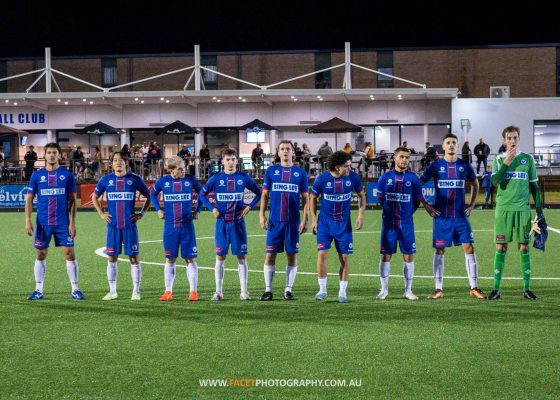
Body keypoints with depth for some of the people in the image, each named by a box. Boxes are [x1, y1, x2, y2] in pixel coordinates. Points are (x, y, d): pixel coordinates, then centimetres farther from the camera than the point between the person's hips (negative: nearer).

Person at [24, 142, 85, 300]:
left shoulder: (67, 175, 2)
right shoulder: (37, 175, 5)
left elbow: (72, 200, 3)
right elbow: (29, 199, 5)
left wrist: (72, 222, -4)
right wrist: (28, 221, -4)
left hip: (63, 222, -1)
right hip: (42, 222, 1)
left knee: (69, 253, -4)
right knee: (41, 255, 6)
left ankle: (75, 290, 3)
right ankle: (38, 290, 14)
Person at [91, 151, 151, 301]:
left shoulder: (135, 179, 1)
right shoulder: (106, 179, 5)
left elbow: (148, 196, 11)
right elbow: (95, 196, 18)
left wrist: (141, 213, 2)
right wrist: (101, 213, 7)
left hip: (129, 224, -2)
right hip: (113, 225, 2)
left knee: (134, 258, -1)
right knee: (112, 258, 5)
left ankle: (136, 291, 6)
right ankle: (112, 291, 14)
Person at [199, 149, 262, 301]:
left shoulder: (243, 178, 2)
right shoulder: (216, 178, 2)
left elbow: (258, 193, 11)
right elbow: (202, 194, 10)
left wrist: (249, 207, -1)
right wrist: (212, 208, -1)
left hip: (238, 222, 0)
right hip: (222, 223, 0)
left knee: (242, 256, 0)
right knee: (220, 256, 1)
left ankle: (244, 291, 5)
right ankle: (218, 292, 7)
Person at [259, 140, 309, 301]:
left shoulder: (300, 173, 6)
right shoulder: (271, 171, 7)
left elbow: (305, 198, 7)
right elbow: (265, 195, 9)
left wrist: (305, 219, -1)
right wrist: (262, 215, 0)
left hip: (293, 221, 0)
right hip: (274, 221, 0)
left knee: (292, 255, 2)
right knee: (270, 254, -1)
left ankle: (288, 290, 11)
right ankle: (268, 289, 6)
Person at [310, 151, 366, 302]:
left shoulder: (353, 177, -8)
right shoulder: (322, 179, -11)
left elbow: (362, 195, 7)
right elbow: (312, 198, 3)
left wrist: (361, 215, -4)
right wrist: (313, 219, -1)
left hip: (344, 223, 1)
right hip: (325, 221, -1)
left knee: (345, 257, 1)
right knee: (322, 254, -9)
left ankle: (342, 292, 12)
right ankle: (322, 290, 6)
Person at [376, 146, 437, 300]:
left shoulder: (413, 178, 2)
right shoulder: (385, 178, 2)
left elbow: (418, 200, 8)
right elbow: (380, 198, 12)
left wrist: (406, 212, 4)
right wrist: (392, 210, 11)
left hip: (406, 223, 0)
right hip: (389, 223, 0)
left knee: (408, 256, 1)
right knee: (385, 255, 0)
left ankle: (408, 290, 10)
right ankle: (384, 289, 10)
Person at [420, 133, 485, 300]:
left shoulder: (465, 166, 4)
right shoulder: (436, 166, -1)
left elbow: (475, 184, 20)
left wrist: (471, 205, 10)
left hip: (461, 214, 1)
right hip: (441, 216, -1)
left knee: (469, 248, -4)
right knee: (439, 251, 2)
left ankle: (474, 288, 3)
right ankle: (438, 289, 10)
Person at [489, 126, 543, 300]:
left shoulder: (528, 159, 6)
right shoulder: (499, 159, 4)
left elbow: (534, 186, 10)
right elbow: (495, 181, -11)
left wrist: (539, 210, 6)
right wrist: (507, 162, -16)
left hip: (523, 209, 1)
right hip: (503, 209, -1)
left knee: (524, 247, 1)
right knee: (501, 247, 0)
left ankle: (527, 288, 7)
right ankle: (496, 289, 3)